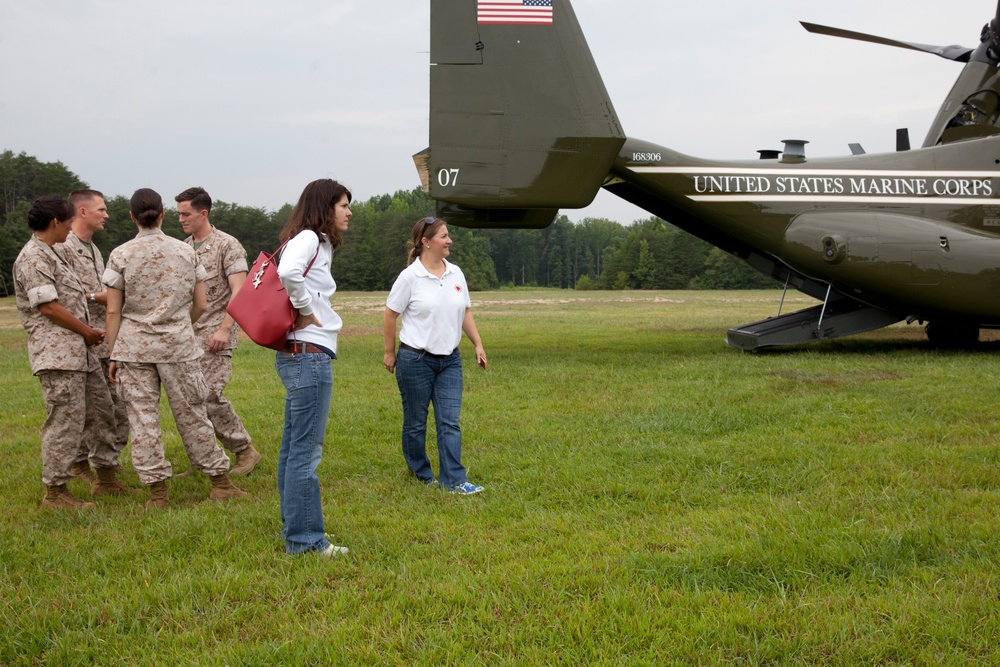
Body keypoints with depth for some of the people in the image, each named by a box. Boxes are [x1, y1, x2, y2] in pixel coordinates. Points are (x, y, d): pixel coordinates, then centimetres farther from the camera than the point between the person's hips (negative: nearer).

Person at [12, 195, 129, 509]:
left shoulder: (50, 253, 19)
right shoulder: (33, 257, -13)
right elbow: (48, 306, -19)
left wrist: (89, 332, 11)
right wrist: (87, 330, -10)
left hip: (79, 351, 11)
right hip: (57, 353, -11)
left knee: (100, 410, 15)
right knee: (65, 420, -8)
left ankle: (107, 478, 26)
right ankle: (55, 491, 0)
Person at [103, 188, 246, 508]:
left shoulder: (121, 255, -3)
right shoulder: (185, 252, 2)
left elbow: (113, 312, -4)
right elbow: (200, 305, 5)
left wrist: (113, 354, 4)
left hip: (134, 346, -1)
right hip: (179, 344, 2)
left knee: (143, 420, 4)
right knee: (191, 414, 10)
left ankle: (157, 491, 6)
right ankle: (221, 482, 17)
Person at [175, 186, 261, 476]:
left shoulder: (228, 246, -7)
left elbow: (239, 292, -14)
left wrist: (224, 329, -22)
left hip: (214, 335, -7)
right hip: (187, 335, 7)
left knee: (209, 395, -13)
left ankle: (245, 451, 1)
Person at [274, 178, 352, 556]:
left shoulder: (318, 243, 17)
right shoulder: (308, 239, -12)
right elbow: (288, 272, -32)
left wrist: (305, 310, 11)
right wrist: (306, 310, -18)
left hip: (299, 356, 11)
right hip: (310, 353, -11)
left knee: (293, 447, 15)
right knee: (305, 450, -6)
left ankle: (297, 530, 25)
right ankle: (304, 539, -1)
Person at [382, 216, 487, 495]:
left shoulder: (456, 273, 6)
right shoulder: (410, 277, -11)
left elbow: (466, 313, 15)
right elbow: (390, 316, -4)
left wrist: (478, 345, 10)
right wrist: (390, 352, 1)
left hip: (450, 360, 5)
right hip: (415, 359, -4)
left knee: (450, 422, -1)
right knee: (415, 422, 8)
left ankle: (455, 480, -3)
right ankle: (421, 475, 24)